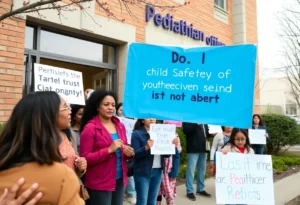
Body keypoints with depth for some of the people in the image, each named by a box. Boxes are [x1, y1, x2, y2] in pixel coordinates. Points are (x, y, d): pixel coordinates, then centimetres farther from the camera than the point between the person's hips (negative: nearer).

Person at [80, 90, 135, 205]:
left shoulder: (120, 126, 8)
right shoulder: (90, 128, -11)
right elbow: (85, 158, -12)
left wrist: (129, 153, -3)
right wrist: (109, 150, -23)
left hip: (119, 180, 6)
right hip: (99, 183, -6)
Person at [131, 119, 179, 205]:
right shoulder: (137, 134, -6)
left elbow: (166, 154, 7)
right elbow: (135, 154, -14)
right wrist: (146, 147, -31)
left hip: (158, 171, 5)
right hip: (143, 172, -5)